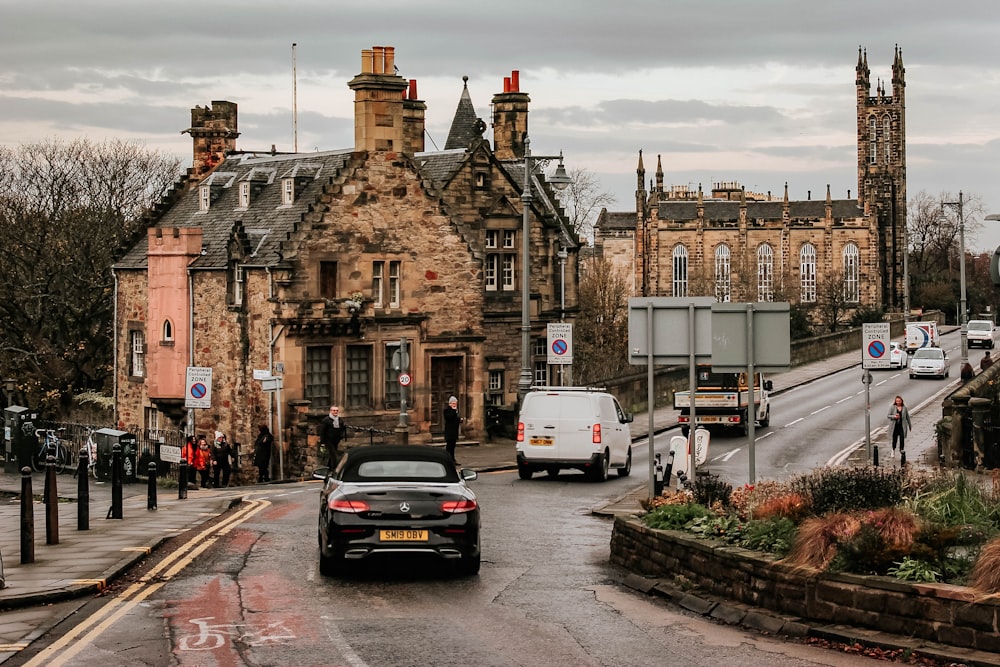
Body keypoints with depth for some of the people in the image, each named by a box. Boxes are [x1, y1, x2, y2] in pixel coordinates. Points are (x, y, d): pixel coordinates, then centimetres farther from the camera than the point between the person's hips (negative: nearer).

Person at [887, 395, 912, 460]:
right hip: (895, 426, 0)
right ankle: (893, 451, 24)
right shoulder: (892, 408, 0)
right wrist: (894, 416, -19)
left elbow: (907, 417, 11)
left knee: (902, 439, -5)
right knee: (894, 439, 8)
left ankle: (901, 451, 9)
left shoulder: (904, 408, 4)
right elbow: (888, 416, 0)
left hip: (902, 426, 0)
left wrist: (910, 426, 15)